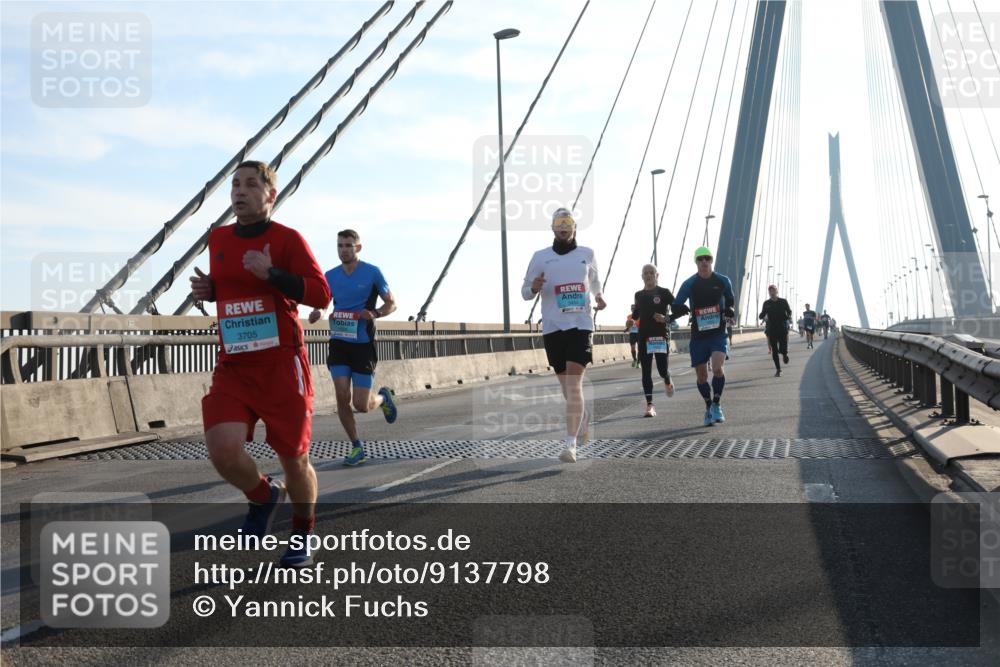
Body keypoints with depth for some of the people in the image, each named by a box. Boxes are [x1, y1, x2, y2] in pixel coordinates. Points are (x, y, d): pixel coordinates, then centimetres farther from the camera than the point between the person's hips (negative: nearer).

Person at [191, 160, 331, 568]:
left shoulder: (287, 239, -7)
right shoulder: (218, 239, 10)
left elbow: (321, 294, -15)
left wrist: (271, 273, -25)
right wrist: (207, 290, 6)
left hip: (281, 365, -4)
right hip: (232, 367, 4)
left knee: (294, 458, 6)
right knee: (222, 449, -17)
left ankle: (301, 535, 31)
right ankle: (263, 496, 16)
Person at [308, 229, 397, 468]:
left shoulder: (372, 273, -4)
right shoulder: (330, 276, 6)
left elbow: (391, 303, 3)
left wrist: (375, 314, -18)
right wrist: (317, 313, -6)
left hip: (363, 344, -3)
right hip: (339, 343, 3)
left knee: (361, 405, -4)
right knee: (342, 397, -8)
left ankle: (383, 397, 32)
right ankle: (356, 447, 9)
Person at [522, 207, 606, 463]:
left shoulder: (587, 254, 10)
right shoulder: (540, 257, 6)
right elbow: (525, 292, 8)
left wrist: (599, 296, 8)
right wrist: (534, 288, -15)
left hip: (581, 325, -1)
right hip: (552, 327, 1)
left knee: (574, 384, -13)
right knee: (566, 385, 11)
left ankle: (571, 444, -16)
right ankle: (581, 415, 42)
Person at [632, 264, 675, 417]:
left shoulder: (664, 293, -1)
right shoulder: (639, 295, 11)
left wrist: (666, 318, -17)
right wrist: (634, 312, 1)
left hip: (661, 336, -3)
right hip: (644, 337, 3)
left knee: (662, 370, -5)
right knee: (646, 372, -3)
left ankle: (667, 382, 33)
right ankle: (649, 406, -1)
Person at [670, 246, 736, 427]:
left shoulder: (723, 281, 2)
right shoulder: (689, 284, -3)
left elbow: (731, 300, 18)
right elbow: (675, 307, 0)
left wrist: (730, 310, -4)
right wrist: (680, 309, -24)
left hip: (718, 332, -1)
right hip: (698, 335, 1)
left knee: (717, 367, -22)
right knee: (701, 376, 5)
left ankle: (717, 405, -4)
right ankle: (709, 407, 26)